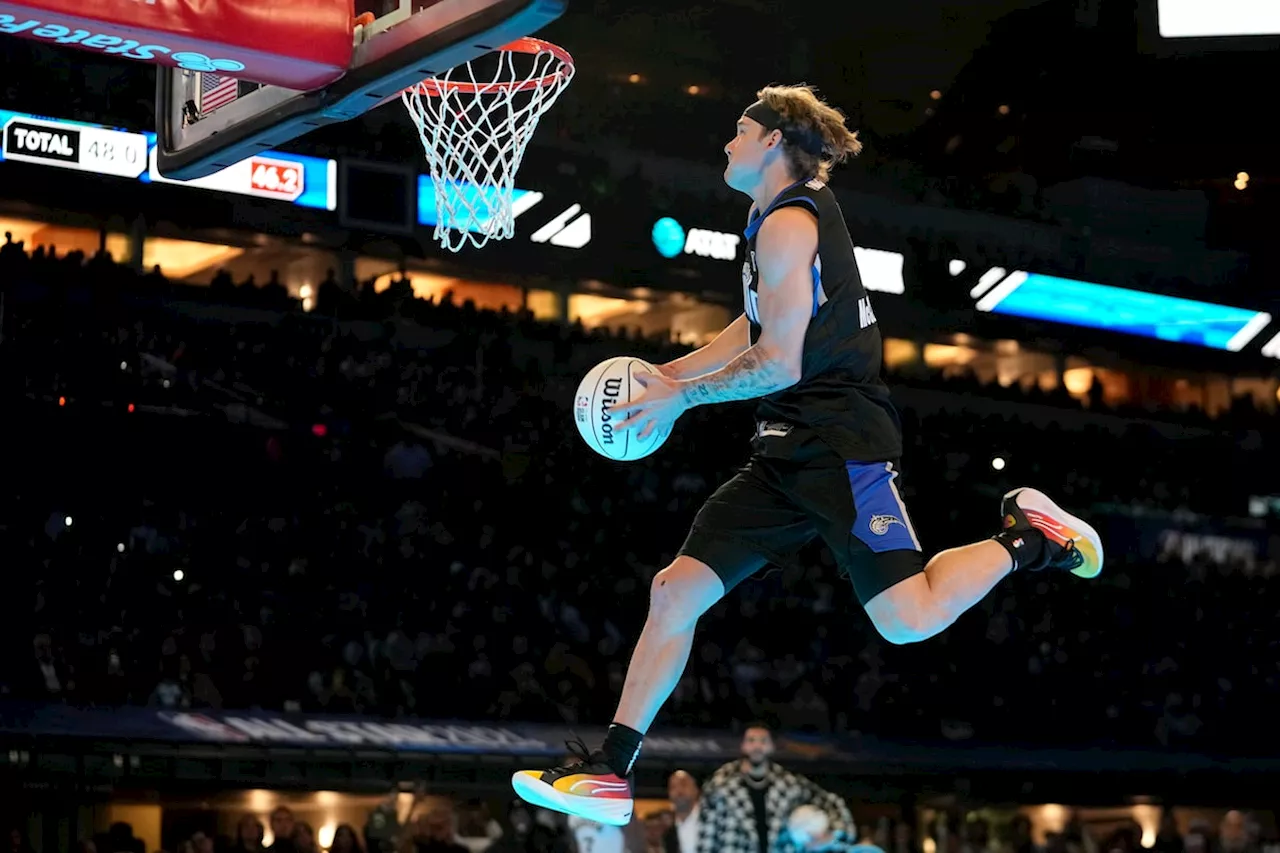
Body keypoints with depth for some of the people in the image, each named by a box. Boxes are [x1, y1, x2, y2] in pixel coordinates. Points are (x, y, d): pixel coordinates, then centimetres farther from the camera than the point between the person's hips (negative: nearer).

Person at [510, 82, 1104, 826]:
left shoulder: (788, 223, -12)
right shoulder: (793, 213, 19)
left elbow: (777, 365, -17)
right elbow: (758, 329, 29)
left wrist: (682, 396, -5)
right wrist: (666, 373, 22)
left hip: (840, 446, -10)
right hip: (792, 455, 10)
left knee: (910, 620, -16)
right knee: (676, 590, 2)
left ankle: (1024, 538, 9)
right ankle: (610, 772, 3)